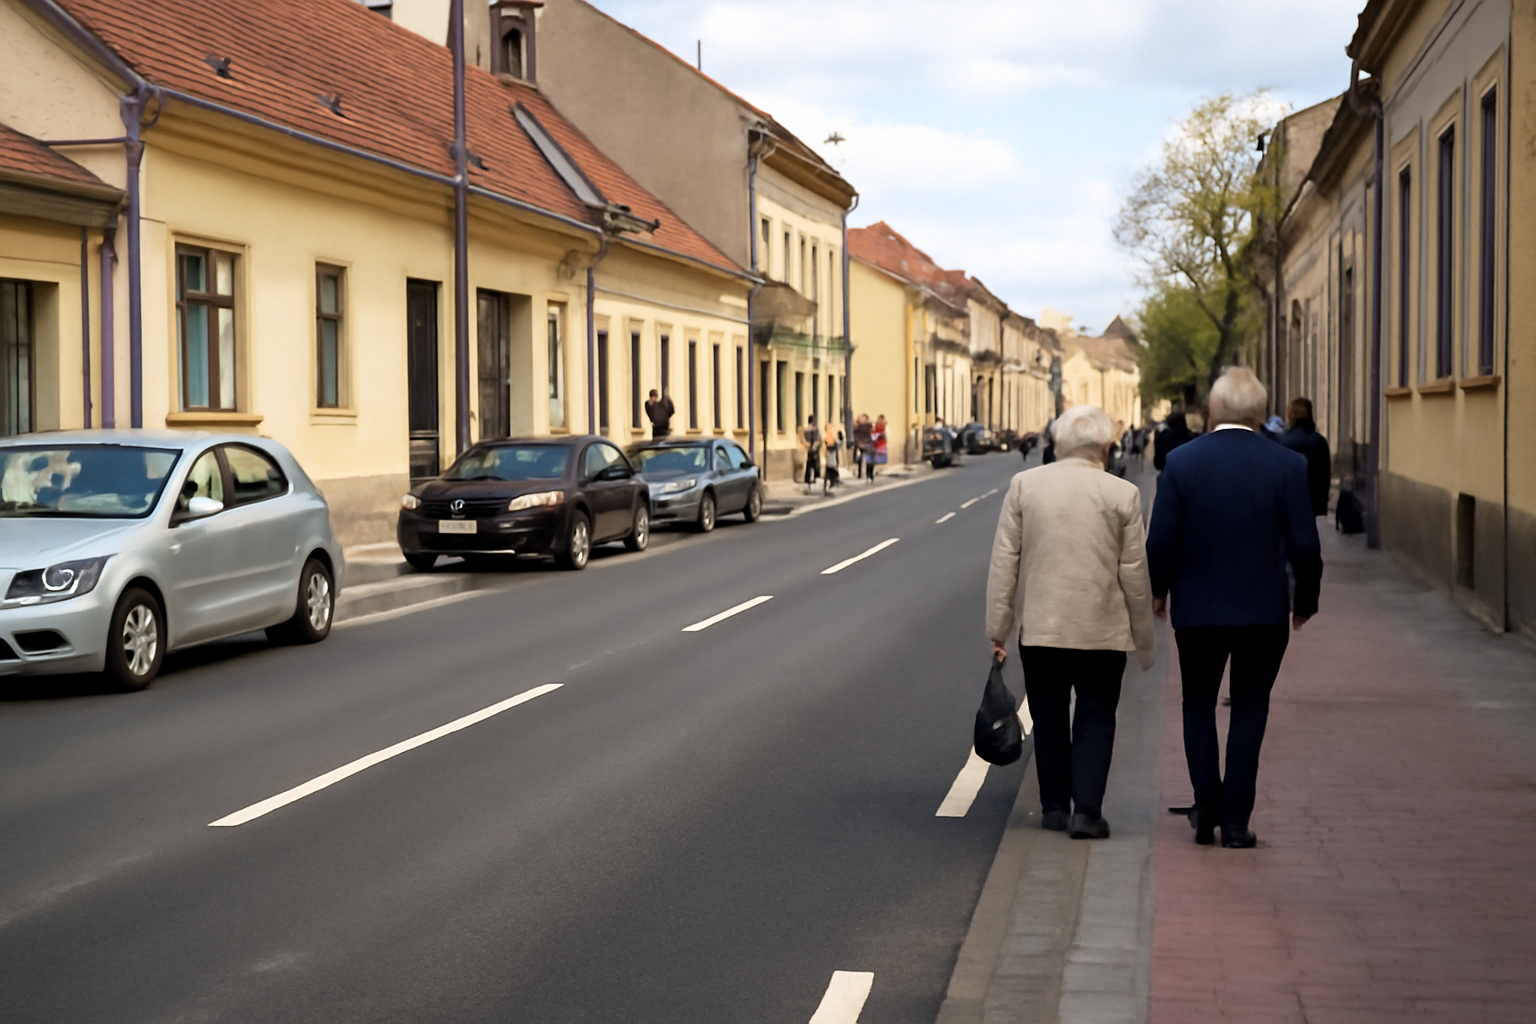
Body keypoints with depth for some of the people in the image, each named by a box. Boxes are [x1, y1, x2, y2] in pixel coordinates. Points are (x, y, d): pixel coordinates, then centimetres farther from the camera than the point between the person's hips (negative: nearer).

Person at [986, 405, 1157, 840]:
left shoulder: (1024, 485, -1)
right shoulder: (1123, 494, -4)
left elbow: (1003, 561, -2)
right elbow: (1134, 572, -1)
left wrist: (998, 627, 4)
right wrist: (1144, 641, 8)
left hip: (1040, 628, 1)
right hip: (1103, 630, -1)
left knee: (1049, 720, 13)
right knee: (1095, 720, 6)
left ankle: (1054, 808, 20)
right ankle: (1086, 810, -4)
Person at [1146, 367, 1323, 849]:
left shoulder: (1181, 461, -7)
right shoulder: (1288, 465, -8)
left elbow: (1160, 540, -7)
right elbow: (1304, 545, -7)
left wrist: (1158, 589, 10)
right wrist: (1305, 600, 9)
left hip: (1197, 607, 0)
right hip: (1264, 610, 0)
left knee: (1199, 706, 16)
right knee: (1249, 711, 9)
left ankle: (1207, 807, 10)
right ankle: (1235, 819, 8)